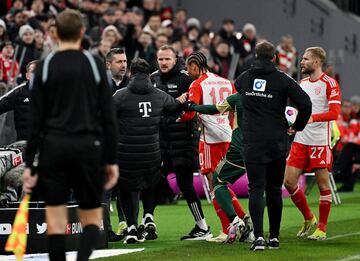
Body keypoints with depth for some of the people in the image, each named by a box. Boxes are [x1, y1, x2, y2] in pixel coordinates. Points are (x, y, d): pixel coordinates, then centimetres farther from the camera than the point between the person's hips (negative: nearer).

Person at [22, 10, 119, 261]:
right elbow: (109, 116, 0)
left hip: (54, 146, 0)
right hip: (88, 147, 0)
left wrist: (29, 163, 2)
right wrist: (112, 160, 5)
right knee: (92, 217, 8)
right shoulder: (95, 65, 2)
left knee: (56, 220, 4)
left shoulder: (45, 66, 1)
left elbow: (35, 119, -1)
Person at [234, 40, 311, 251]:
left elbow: (236, 86, 30)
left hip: (253, 143, 0)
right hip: (278, 143, 0)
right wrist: (297, 127, 5)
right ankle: (274, 237, 16)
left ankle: (259, 235, -20)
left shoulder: (245, 77, 6)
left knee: (256, 189, -4)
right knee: (274, 190, 12)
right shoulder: (282, 79, -3)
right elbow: (306, 104, -10)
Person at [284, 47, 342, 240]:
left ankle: (322, 228, 10)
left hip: (320, 142, -6)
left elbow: (334, 113, -16)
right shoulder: (302, 83, 14)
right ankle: (309, 219, 19)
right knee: (289, 182, 1)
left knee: (323, 184, 0)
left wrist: (312, 118, -28)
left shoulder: (330, 84, -7)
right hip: (300, 140, 6)